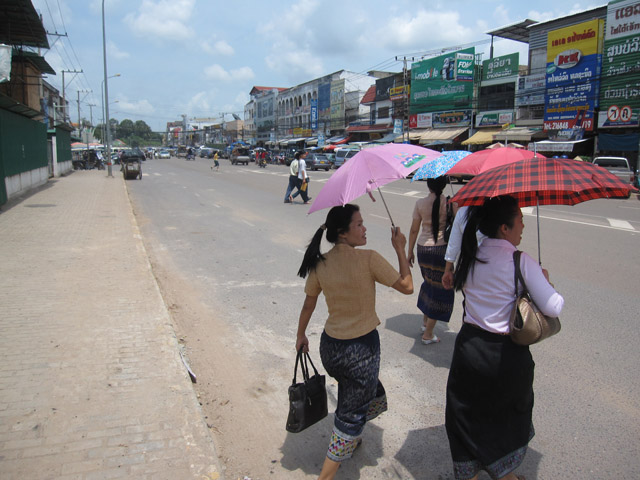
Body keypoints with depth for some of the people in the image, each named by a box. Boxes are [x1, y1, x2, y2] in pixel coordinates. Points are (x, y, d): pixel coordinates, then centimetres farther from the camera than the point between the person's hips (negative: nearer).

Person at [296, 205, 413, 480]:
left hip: (330, 346, 6)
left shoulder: (320, 264, -4)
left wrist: (301, 336, 22)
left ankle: (350, 442, 55)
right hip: (361, 349, -6)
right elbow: (407, 286, -11)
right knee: (352, 414, 11)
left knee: (353, 392, 34)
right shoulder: (368, 259, -19)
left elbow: (308, 305, 7)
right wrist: (400, 249, -2)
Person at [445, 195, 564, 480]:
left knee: (468, 417, 19)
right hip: (506, 355, -3)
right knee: (511, 415, 24)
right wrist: (545, 279, 2)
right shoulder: (521, 262, -17)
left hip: (469, 349, 3)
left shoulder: (469, 257, -3)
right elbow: (553, 308, -17)